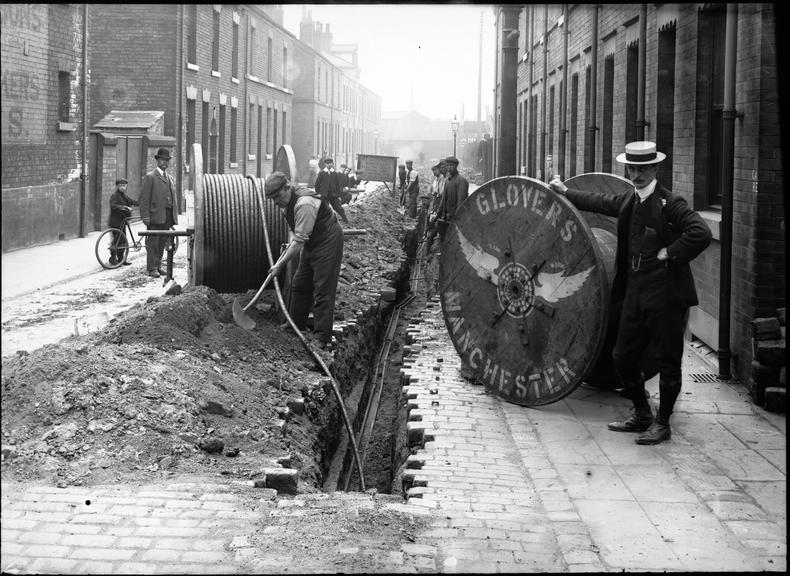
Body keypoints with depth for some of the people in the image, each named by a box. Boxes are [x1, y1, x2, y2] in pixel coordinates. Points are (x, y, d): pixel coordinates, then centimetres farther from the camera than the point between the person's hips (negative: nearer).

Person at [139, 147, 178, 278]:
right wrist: (145, 216, -15)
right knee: (153, 243, -3)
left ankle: (158, 266, 18)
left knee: (162, 243, 10)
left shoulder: (169, 178, 20)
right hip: (155, 216, -6)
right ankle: (152, 268, 0)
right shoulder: (150, 177, -3)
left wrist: (174, 217, 14)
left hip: (167, 217, 6)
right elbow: (144, 198, -8)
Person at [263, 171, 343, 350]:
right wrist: (290, 246, -6)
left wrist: (280, 264, -24)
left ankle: (323, 339, -5)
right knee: (299, 285, 16)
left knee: (322, 292, -9)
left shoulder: (304, 204, -31)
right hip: (311, 244, 10)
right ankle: (295, 325, 32)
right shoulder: (286, 202, -1)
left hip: (328, 243, -10)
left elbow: (299, 240, -28)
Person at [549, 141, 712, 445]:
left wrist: (670, 253, -17)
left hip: (666, 295, -8)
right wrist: (565, 192, 39)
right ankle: (641, 415, 28)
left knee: (668, 362, 1)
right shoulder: (628, 201, 11)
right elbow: (600, 202, 30)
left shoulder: (670, 203, -13)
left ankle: (662, 423, 13)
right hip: (635, 292, 8)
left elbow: (701, 233, -24)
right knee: (623, 357, 13)